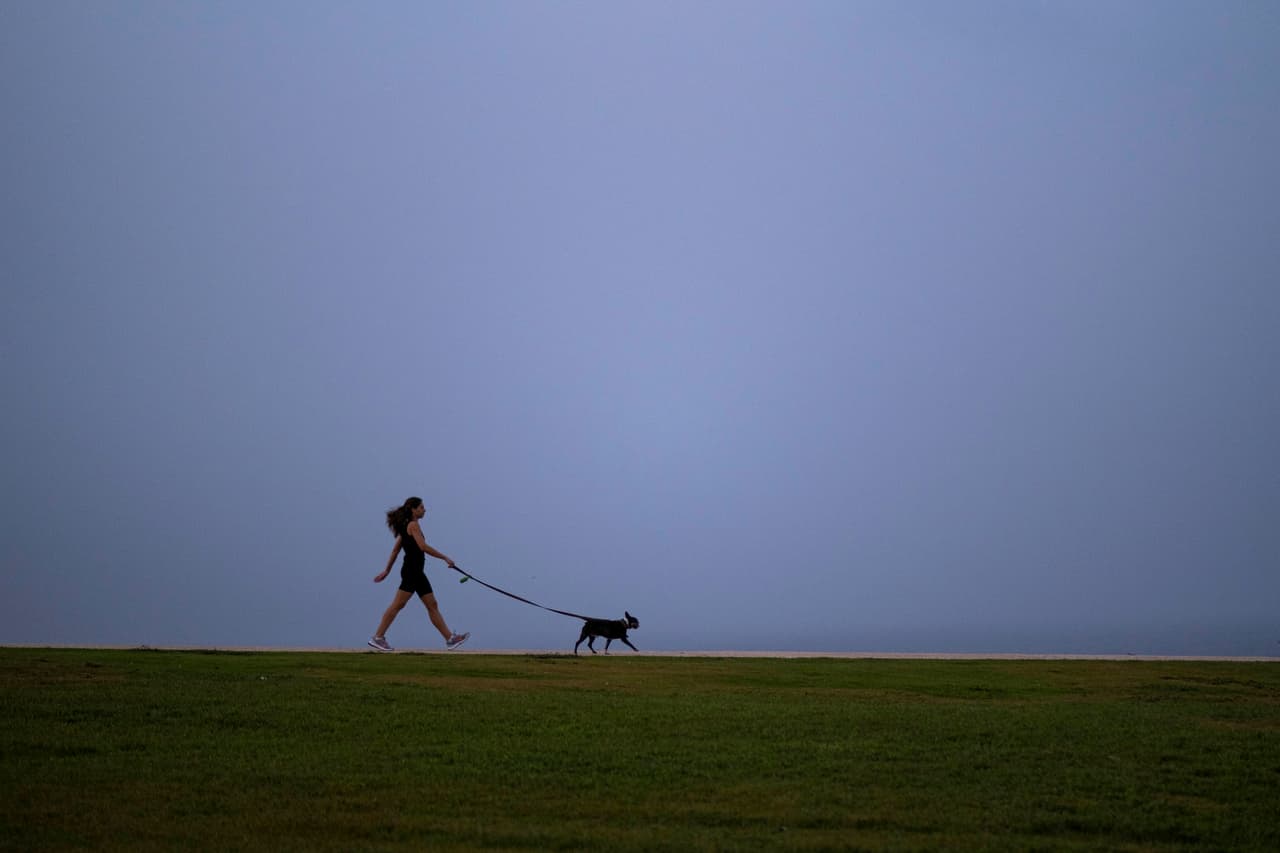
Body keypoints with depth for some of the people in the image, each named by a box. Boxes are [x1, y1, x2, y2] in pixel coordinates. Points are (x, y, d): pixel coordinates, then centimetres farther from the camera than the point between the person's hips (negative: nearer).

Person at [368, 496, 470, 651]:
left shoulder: (406, 527, 17)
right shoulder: (413, 525, -11)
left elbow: (395, 550, 19)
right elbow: (423, 547, -22)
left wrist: (387, 570, 22)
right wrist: (445, 558, -19)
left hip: (417, 572, 10)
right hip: (411, 570, -10)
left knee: (432, 606, 7)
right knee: (398, 604, -8)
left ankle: (450, 638, 6)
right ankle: (378, 637, -5)